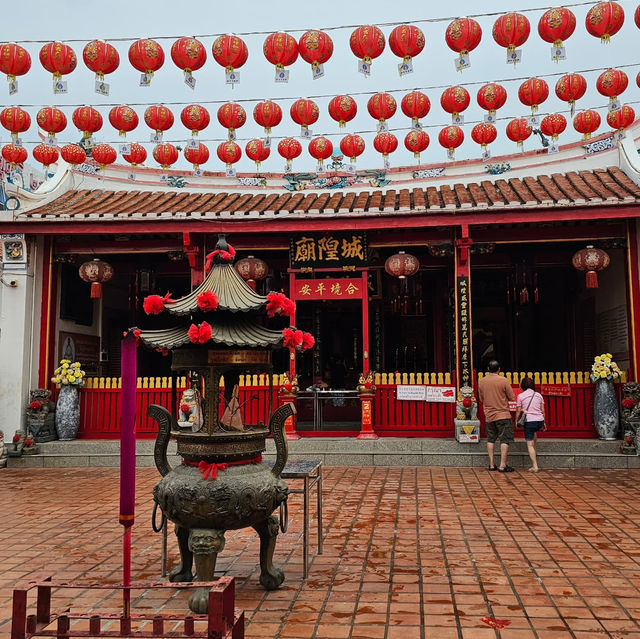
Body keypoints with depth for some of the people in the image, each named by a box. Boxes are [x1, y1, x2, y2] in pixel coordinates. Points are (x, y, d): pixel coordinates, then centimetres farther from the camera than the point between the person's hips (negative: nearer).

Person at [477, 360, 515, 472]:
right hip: (502, 414, -4)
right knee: (505, 440, 0)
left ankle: (491, 464, 12)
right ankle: (502, 465, -3)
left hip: (488, 415, 4)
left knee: (490, 440, 12)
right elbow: (511, 398, -5)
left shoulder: (481, 381, 2)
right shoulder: (503, 381, -11)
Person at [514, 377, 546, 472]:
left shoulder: (520, 396, -2)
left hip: (529, 421, -5)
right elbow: (542, 411, 11)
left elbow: (518, 411, 3)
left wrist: (516, 421, 19)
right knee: (534, 432, 36)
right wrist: (543, 423, 22)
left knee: (530, 444, 2)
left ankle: (535, 466, -4)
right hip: (539, 421, 5)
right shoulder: (538, 395, 7)